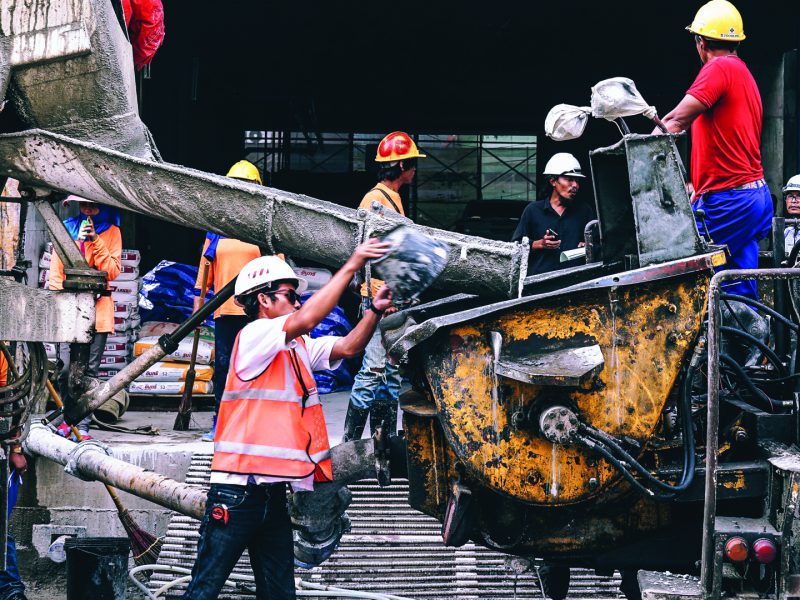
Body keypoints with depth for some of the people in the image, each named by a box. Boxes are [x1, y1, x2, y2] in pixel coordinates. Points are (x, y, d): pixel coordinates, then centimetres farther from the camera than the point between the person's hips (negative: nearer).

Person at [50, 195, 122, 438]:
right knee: (66, 368, -9)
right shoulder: (66, 228, 12)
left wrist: (96, 241, -8)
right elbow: (56, 271, 12)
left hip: (98, 307, 0)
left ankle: (83, 425, -2)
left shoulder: (112, 232, 9)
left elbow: (112, 271, -1)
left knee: (90, 370, -4)